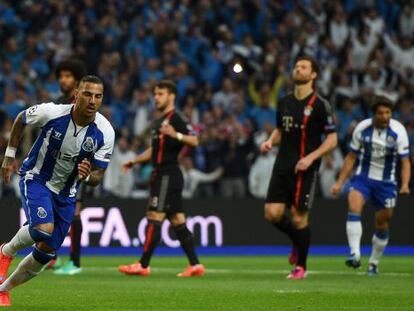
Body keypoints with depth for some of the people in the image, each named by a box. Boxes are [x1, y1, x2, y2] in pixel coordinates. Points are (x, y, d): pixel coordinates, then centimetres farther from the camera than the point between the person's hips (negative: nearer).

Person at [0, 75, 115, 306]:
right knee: (43, 230, -30)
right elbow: (21, 119, -1)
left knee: (47, 252, 4)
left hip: (66, 192, 4)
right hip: (36, 178, -4)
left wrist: (86, 176, -36)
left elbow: (96, 178, -12)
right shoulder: (51, 112, -24)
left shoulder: (105, 133, -18)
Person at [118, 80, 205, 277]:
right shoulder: (159, 122, 19)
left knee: (154, 218, -9)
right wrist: (133, 161, 29)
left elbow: (194, 141, -21)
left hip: (168, 175, -10)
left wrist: (176, 135, -36)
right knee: (177, 221, 8)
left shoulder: (175, 119, -10)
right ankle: (195, 265, 9)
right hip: (161, 174, 10)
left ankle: (143, 265, -9)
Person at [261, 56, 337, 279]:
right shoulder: (284, 102, 11)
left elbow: (332, 139, -6)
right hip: (282, 167, 5)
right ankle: (297, 242, 25)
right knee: (272, 214, -4)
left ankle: (301, 266, 13)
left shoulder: (319, 105, -7)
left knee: (299, 218, -3)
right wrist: (270, 141, 2)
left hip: (304, 169, -5)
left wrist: (311, 158, -18)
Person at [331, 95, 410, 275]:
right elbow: (351, 157, 5)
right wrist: (340, 182, 3)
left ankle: (373, 263, 26)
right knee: (354, 208, -27)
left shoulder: (398, 131, -11)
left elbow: (405, 162, -9)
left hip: (386, 183, 0)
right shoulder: (362, 128, -7)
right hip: (362, 178, 0)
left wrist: (405, 184, -26)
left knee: (382, 225, 7)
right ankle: (355, 255, -35)